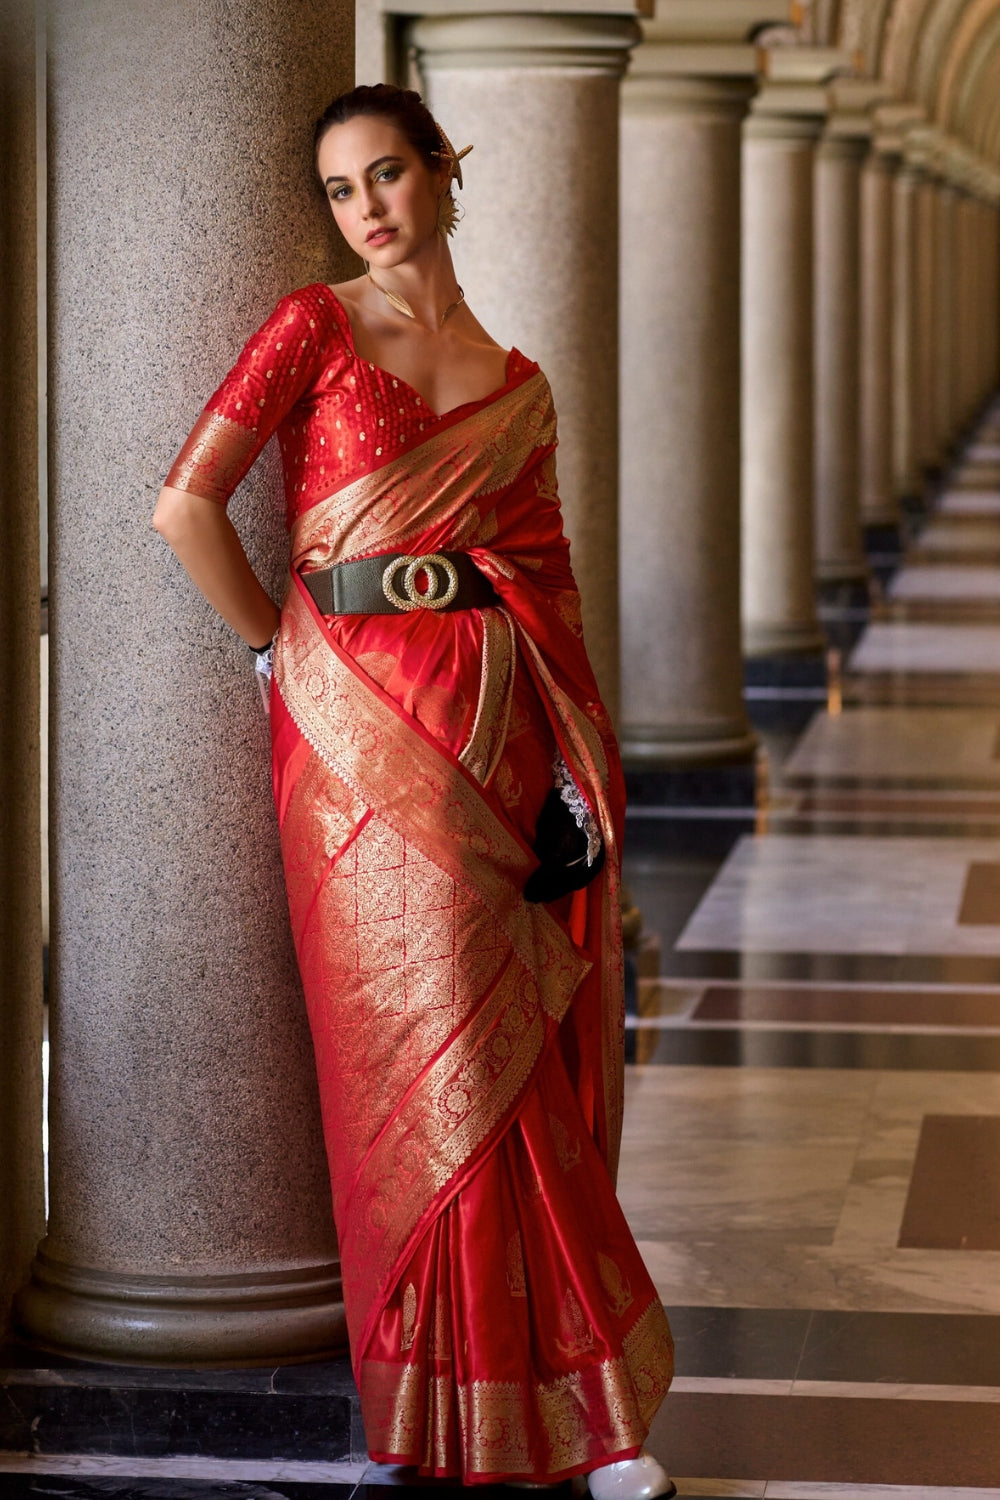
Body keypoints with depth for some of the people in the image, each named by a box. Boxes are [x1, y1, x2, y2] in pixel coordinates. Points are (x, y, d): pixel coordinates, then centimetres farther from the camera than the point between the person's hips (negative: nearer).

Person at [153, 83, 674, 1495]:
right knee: (433, 1059, -2)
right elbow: (187, 502, -6)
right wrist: (285, 649, -1)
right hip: (365, 728, -3)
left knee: (531, 1061, 4)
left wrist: (578, 770, 3)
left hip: (499, 730, 4)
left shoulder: (518, 387, 15)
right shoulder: (315, 326, 2)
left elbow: (549, 583, 13)